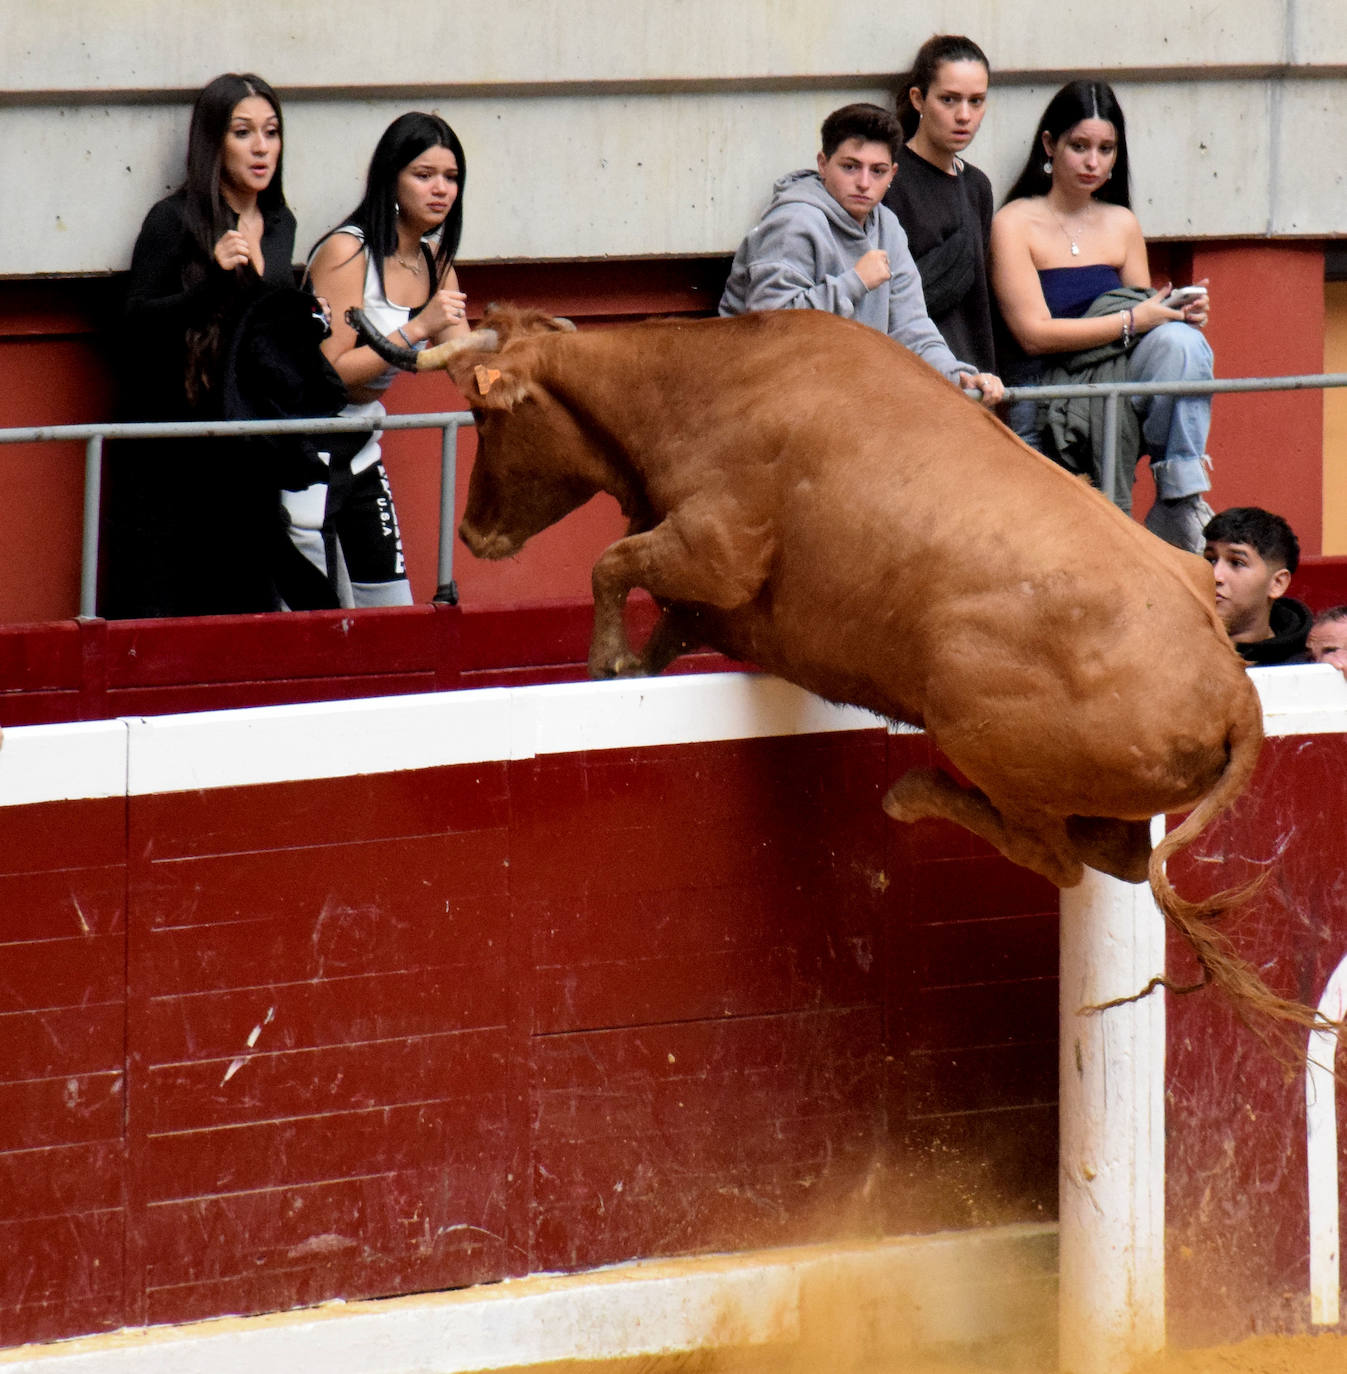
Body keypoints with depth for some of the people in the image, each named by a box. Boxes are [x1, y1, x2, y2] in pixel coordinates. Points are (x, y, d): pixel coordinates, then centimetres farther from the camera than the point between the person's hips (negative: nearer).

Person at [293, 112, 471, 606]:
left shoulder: (435, 263, 7)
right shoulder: (346, 251, -17)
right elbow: (328, 371, -22)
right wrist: (417, 329, -27)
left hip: (360, 451, 8)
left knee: (393, 611, 6)